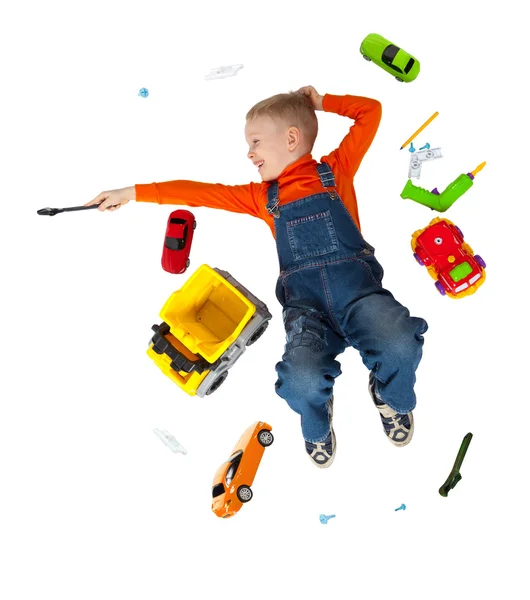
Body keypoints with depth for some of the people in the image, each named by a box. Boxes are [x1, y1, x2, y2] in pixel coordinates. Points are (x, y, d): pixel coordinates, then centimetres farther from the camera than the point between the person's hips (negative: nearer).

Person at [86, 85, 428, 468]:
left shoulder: (336, 170, 15)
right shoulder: (263, 197, 22)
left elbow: (371, 111, 17)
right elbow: (203, 192, 21)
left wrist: (322, 102, 23)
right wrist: (133, 193, 20)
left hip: (356, 285, -1)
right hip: (305, 301, 2)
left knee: (400, 345, -33)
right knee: (301, 381, -29)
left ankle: (392, 397, 6)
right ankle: (317, 423, 11)